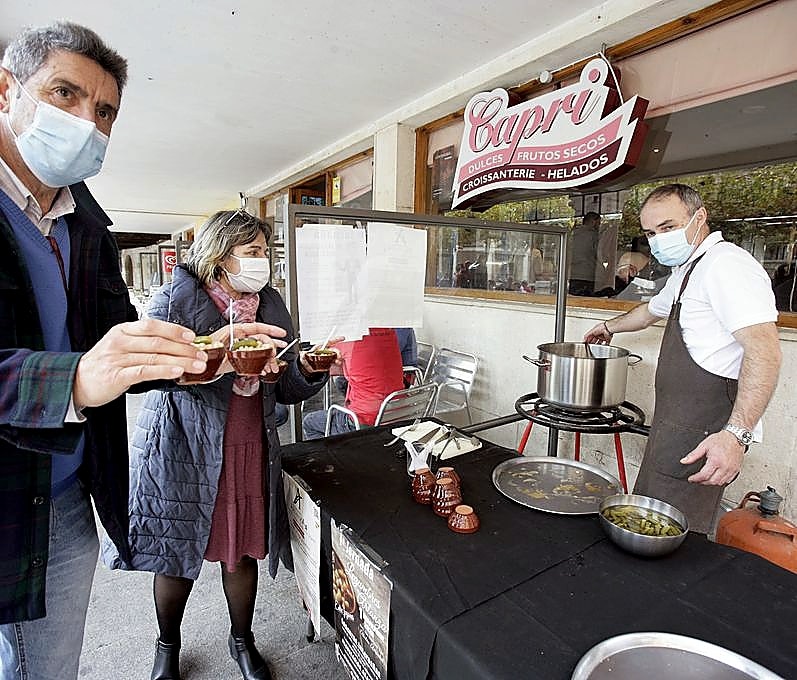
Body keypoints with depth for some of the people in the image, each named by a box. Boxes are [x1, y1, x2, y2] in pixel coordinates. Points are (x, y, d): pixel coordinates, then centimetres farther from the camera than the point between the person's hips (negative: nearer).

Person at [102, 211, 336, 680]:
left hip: (251, 455, 3)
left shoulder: (271, 306, 6)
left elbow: (285, 390, 7)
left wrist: (308, 370, -15)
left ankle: (242, 640, 43)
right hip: (183, 453, -3)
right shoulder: (177, 298, -6)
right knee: (176, 557, 13)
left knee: (243, 554, 15)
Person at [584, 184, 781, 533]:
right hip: (677, 428, 10)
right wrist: (610, 326, 51)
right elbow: (651, 310, 40)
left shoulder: (727, 264, -15)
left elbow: (764, 350, -26)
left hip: (704, 437, -10)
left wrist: (737, 435, -33)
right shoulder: (686, 271, 20)